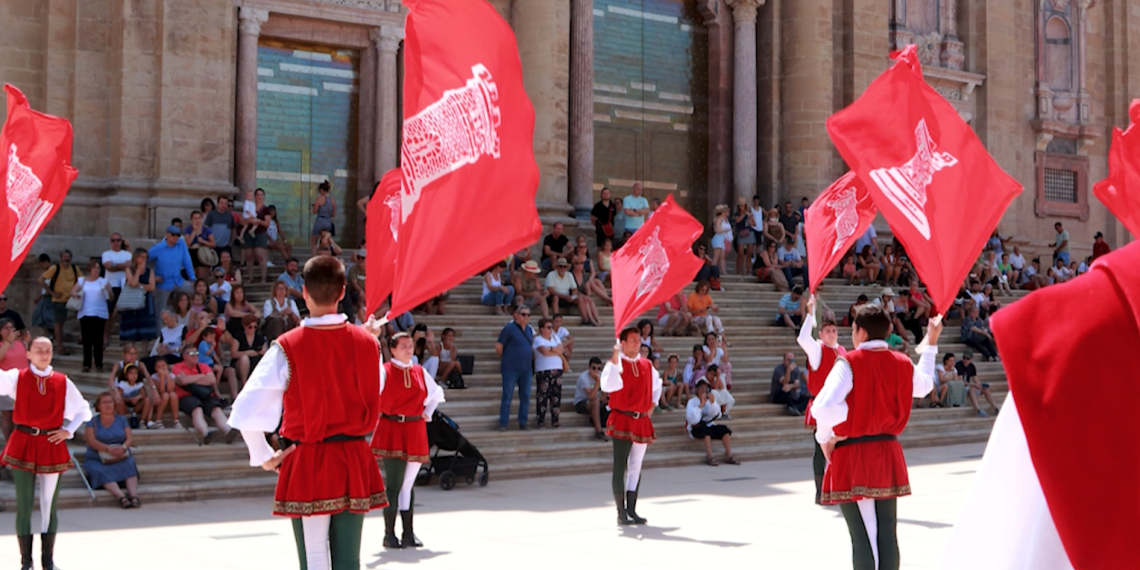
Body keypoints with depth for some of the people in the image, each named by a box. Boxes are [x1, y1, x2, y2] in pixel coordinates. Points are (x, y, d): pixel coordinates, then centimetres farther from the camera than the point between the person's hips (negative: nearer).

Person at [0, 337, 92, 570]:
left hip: (52, 446, 2)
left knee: (49, 503, 7)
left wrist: (68, 431, 3)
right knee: (24, 504, 1)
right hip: (23, 445, -1)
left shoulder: (62, 382, 4)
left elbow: (83, 409, 14)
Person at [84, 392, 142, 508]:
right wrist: (108, 449, -25)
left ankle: (134, 496, -48)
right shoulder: (92, 422, 8)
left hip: (121, 458, 2)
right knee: (101, 472, -34)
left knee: (129, 464, -31)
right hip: (97, 460, -1)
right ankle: (121, 497, -52)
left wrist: (123, 447, -21)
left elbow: (129, 439, 4)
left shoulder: (121, 420, 15)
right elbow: (91, 441, -8)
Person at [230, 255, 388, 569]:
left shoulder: (287, 347, -11)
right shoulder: (366, 342, -3)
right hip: (356, 461, 3)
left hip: (307, 464, -3)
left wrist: (263, 457, -1)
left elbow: (246, 412, -15)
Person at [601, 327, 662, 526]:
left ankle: (631, 510, 17)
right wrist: (615, 359, -32)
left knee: (636, 466, 10)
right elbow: (607, 386, -28)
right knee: (621, 467, -4)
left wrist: (653, 404, 16)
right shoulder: (616, 363, -8)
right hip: (622, 420, -6)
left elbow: (657, 384, 29)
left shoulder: (647, 365, 9)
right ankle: (621, 513, 1)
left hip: (642, 421, 6)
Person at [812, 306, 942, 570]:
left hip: (852, 457, -5)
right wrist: (931, 344, 39)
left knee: (863, 535, -3)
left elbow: (824, 408, -25)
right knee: (887, 533, 8)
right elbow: (924, 386, 30)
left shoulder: (850, 363, -13)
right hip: (889, 454, 5)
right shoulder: (903, 364, 5)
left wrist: (825, 438, -6)